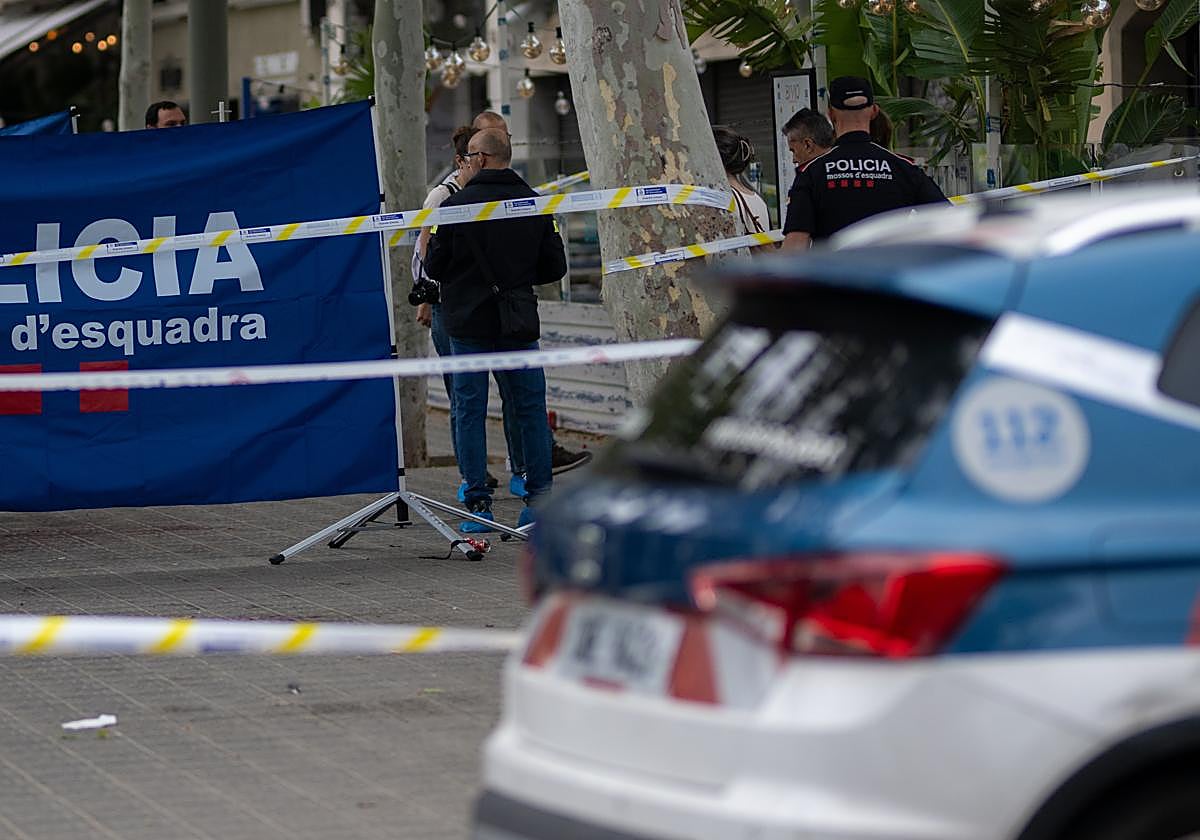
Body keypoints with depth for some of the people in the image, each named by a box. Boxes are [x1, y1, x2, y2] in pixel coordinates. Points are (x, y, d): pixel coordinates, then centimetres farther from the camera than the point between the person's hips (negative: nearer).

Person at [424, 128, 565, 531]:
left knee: (470, 411, 3)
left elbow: (434, 266, -6)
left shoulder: (456, 205, -9)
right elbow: (555, 267, 4)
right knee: (531, 410, 10)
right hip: (519, 324, 3)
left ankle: (478, 502, 0)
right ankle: (540, 497, 9)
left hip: (469, 323, -3)